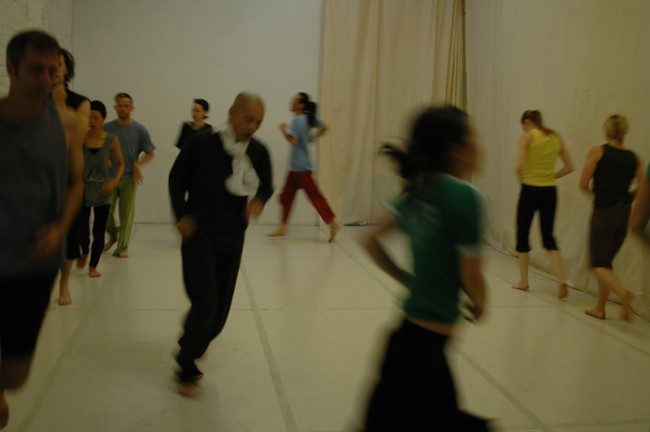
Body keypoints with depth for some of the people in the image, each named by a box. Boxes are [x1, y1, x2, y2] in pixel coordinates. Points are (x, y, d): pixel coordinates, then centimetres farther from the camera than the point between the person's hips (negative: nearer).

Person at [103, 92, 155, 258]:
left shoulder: (139, 130, -2)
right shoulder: (107, 128, 2)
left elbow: (150, 153, 4)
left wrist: (138, 164, -12)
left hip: (129, 178, -1)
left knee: (126, 214, 1)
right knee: (105, 212, 2)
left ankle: (122, 247, 13)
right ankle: (113, 236, 31)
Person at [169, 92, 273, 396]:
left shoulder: (258, 152, -3)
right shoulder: (201, 144, -11)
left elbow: (267, 185, 10)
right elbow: (177, 178, 2)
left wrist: (259, 199, -12)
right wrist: (181, 215, -8)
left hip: (233, 238, 4)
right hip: (199, 235, -4)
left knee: (220, 308, 9)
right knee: (206, 301, -13)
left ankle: (189, 352, 35)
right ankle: (186, 371, 6)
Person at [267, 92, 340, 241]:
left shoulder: (298, 120, -16)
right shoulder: (309, 117, 9)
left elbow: (293, 140, -24)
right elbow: (325, 127, 13)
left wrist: (283, 129, -9)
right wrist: (313, 137, 14)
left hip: (301, 167, -9)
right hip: (296, 166, 9)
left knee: (314, 195, -6)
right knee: (286, 196, 11)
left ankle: (333, 224, -2)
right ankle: (282, 227, 17)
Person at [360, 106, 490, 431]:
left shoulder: (418, 190, 3)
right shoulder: (465, 196, -19)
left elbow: (371, 242, 9)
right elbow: (471, 279, -15)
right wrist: (480, 305, 6)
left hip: (411, 332, 8)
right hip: (427, 341, -8)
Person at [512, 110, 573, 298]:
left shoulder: (528, 136, -6)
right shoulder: (556, 137, 9)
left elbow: (519, 165, -17)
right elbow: (569, 166, 9)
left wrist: (522, 178, 2)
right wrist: (551, 176, 11)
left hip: (530, 190, -5)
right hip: (550, 191, 5)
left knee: (522, 234, 11)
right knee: (548, 236, 10)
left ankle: (523, 281, 20)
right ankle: (562, 280, -6)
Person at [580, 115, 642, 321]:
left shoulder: (598, 151, -5)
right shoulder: (634, 158, 6)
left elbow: (583, 184, -8)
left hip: (603, 212, -5)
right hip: (624, 213, 5)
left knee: (598, 263, 2)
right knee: (606, 261, 18)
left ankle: (623, 293, -25)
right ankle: (600, 308, 22)